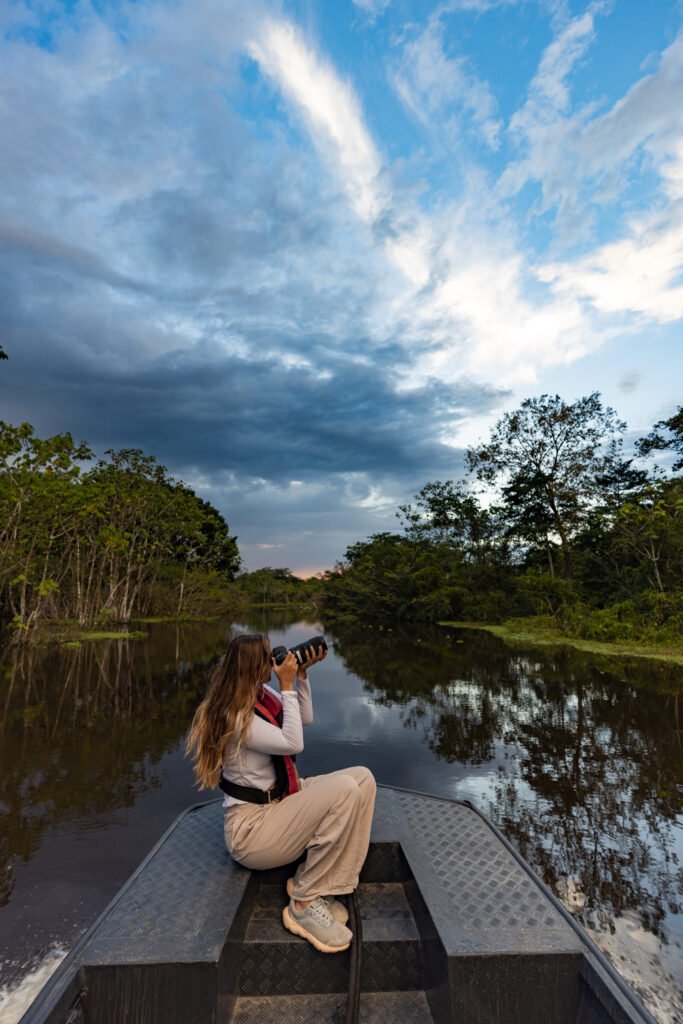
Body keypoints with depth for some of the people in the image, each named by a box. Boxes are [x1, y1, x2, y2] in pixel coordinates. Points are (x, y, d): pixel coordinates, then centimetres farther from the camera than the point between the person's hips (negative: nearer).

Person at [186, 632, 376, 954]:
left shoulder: (261, 694, 3)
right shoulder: (234, 715, -23)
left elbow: (306, 719, 13)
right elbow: (293, 744, -24)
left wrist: (302, 675, 0)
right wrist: (287, 686, -20)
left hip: (279, 798, 9)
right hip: (252, 826, -9)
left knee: (363, 778, -7)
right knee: (345, 791, -28)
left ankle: (325, 886, -5)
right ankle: (304, 904, -11)